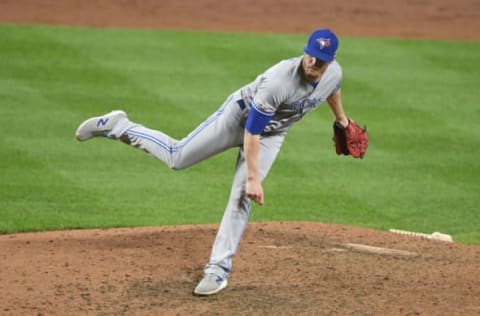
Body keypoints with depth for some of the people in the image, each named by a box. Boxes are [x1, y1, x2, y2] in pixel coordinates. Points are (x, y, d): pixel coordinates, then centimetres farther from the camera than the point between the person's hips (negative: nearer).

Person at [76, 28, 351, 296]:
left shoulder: (334, 72, -19)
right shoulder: (278, 81, -39)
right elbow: (251, 131, -32)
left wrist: (340, 117, 28)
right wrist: (253, 178, -32)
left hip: (272, 134, 4)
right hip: (239, 117, -4)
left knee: (241, 198, -6)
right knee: (177, 156, -1)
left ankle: (218, 270, -3)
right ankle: (118, 126, 19)